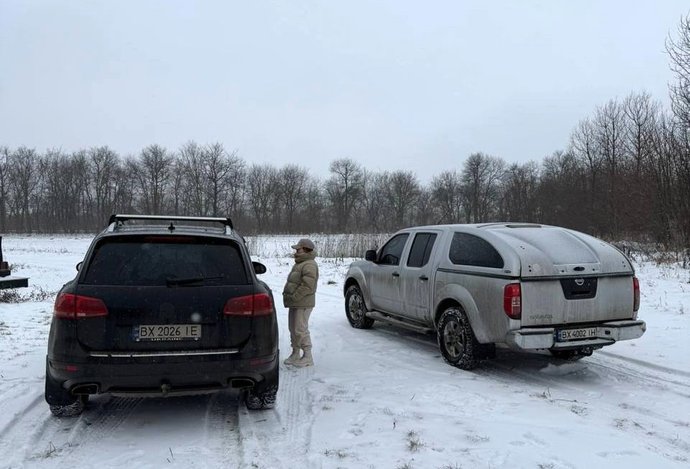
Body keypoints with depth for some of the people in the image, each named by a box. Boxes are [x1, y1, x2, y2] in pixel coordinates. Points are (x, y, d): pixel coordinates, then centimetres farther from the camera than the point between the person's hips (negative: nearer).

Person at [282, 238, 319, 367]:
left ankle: (307, 356, 2)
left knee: (301, 330, -7)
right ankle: (295, 354, 25)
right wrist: (287, 295, 12)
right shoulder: (299, 263, 18)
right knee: (293, 329, 15)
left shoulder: (309, 265, -17)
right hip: (294, 303, 10)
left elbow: (307, 286, -25)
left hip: (303, 304, -10)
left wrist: (294, 297, -20)